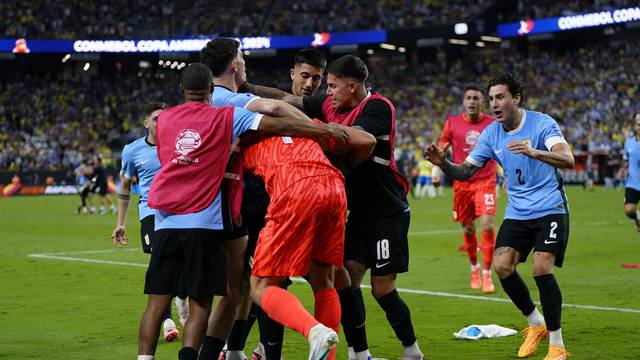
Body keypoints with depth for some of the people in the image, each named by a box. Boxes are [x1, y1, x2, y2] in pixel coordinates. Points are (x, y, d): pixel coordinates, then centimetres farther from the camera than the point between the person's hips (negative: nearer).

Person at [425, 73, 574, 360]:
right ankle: (536, 324, 14)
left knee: (541, 269, -19)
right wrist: (442, 163, -17)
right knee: (502, 266, -10)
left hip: (550, 209, -5)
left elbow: (567, 160, -27)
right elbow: (465, 172, 4)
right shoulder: (491, 134, 3)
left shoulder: (541, 123, -13)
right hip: (517, 213, 5)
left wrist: (533, 152, -44)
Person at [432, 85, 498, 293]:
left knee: (487, 225, -16)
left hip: (486, 181, -2)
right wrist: (437, 171, 3)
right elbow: (441, 148, 12)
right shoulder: (452, 123, 1)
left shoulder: (493, 124, -1)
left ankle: (487, 273, -6)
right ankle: (474, 268, 31)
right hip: (462, 182, 2)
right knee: (468, 229, 8)